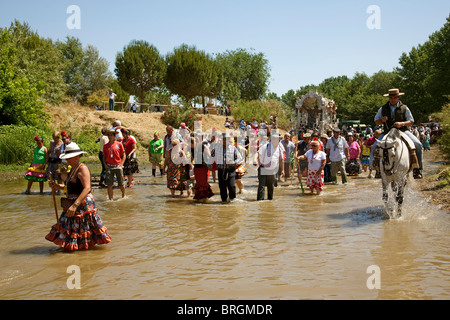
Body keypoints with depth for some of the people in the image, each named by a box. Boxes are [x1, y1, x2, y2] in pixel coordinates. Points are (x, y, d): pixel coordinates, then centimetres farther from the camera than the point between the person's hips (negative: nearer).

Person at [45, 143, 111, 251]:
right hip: (73, 204, 10)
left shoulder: (82, 168, -16)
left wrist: (75, 205, -33)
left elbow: (87, 188, -27)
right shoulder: (73, 169, 14)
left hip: (83, 204, -10)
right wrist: (56, 186, 6)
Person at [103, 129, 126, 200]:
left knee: (121, 184, 7)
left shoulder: (119, 144, 0)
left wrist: (121, 165, -6)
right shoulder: (105, 146, 7)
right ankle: (111, 199, 2)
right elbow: (104, 157, 14)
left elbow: (124, 156, 3)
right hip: (109, 167, 1)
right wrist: (105, 165, -1)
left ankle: (123, 195, 33)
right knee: (109, 185, -4)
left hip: (118, 166, -1)